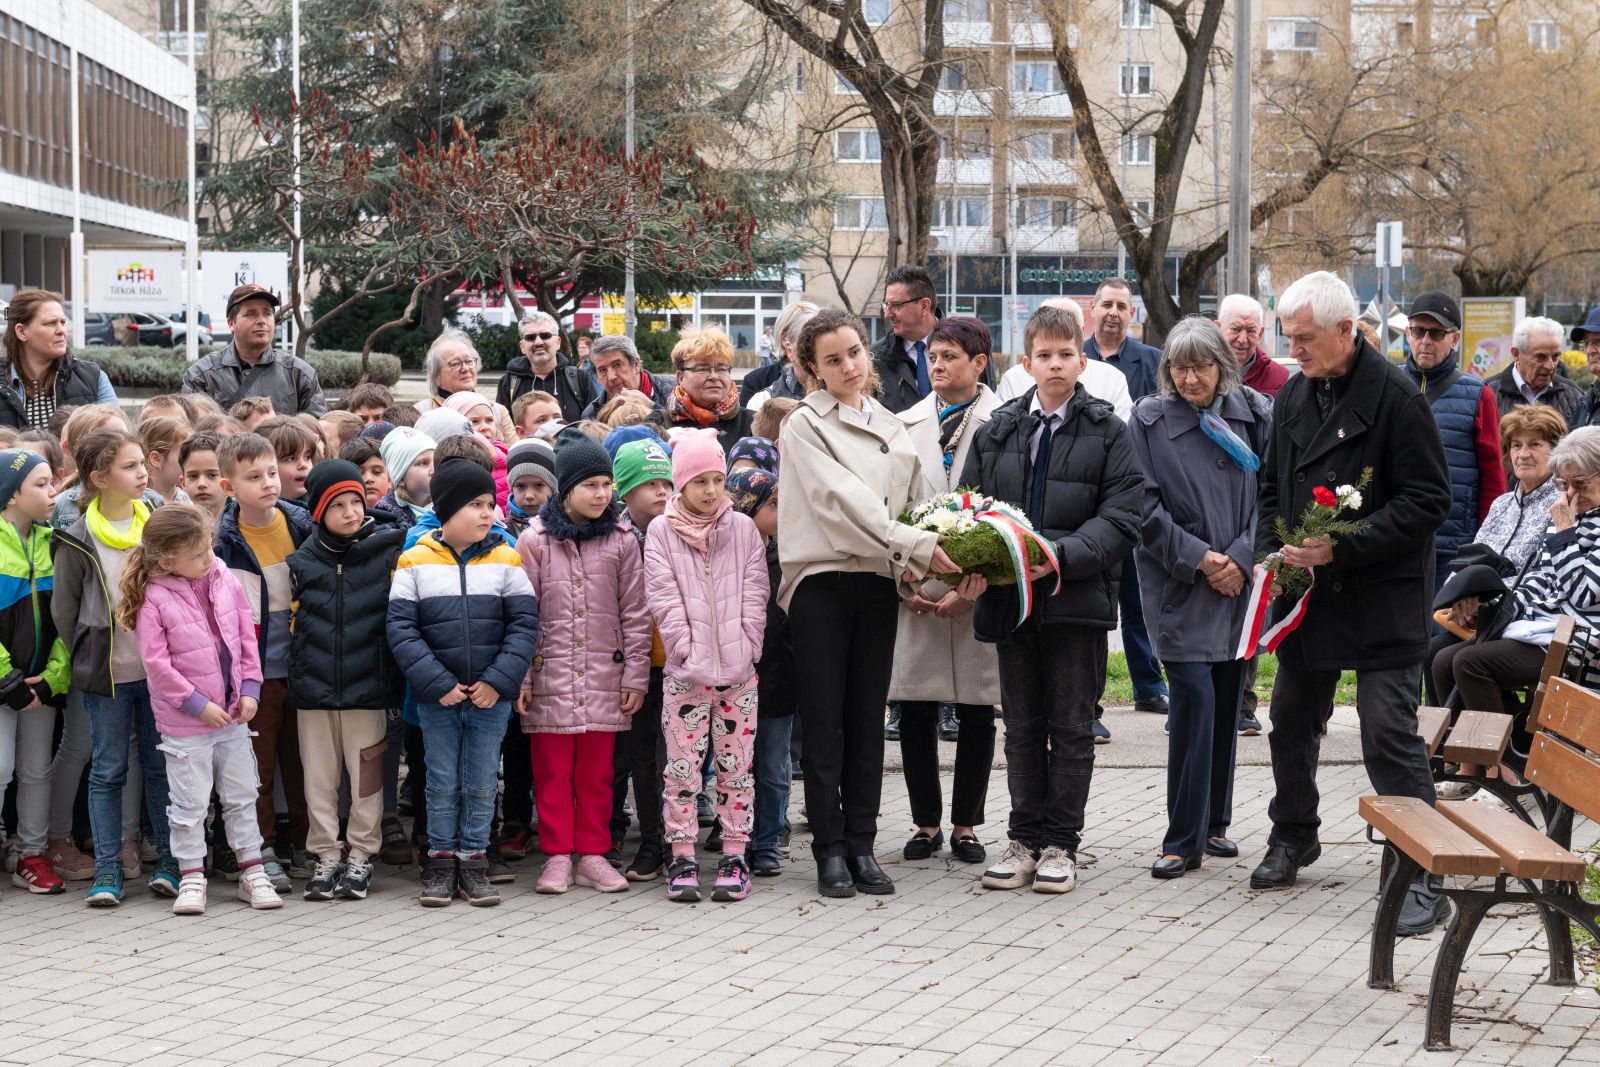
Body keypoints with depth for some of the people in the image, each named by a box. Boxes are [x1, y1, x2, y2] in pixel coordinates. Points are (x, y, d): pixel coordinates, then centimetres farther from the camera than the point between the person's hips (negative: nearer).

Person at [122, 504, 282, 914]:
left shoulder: (226, 583, -1)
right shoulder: (154, 599, -15)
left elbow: (247, 638, 6)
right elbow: (156, 661, -16)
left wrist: (250, 688, -2)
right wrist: (198, 704, -15)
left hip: (233, 714, 5)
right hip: (185, 722, -5)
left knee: (241, 796, 12)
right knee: (189, 802, 3)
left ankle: (252, 871, 21)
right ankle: (192, 877, 14)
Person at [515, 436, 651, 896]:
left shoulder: (620, 542, 4)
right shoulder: (535, 541, 0)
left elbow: (635, 615, 6)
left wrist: (635, 675, 2)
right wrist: (519, 676, -3)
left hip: (603, 677, 1)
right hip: (550, 676, -1)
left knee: (597, 772, 6)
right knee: (553, 772, 3)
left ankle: (593, 854, 14)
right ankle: (558, 857, 10)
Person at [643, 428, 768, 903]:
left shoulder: (743, 529, 7)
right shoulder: (661, 533, 3)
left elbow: (754, 593, 4)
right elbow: (664, 598, -3)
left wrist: (747, 646, -6)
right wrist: (686, 648, -12)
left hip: (739, 671, 1)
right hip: (686, 673, -1)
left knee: (736, 765, 4)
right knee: (682, 767, 1)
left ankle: (734, 856, 11)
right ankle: (682, 859, 7)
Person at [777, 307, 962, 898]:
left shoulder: (892, 427, 15)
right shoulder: (806, 425, -3)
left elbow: (910, 504, 16)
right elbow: (841, 501, -14)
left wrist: (912, 565, -3)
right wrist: (916, 545, -19)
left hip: (878, 583, 5)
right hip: (822, 579, -5)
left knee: (868, 718, 6)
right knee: (824, 720, -2)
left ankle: (862, 845, 11)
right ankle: (830, 850, 3)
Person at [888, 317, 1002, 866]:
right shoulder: (906, 426, 10)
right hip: (914, 594, 3)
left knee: (976, 713, 5)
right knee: (915, 713, 3)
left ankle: (966, 824, 17)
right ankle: (926, 822, 17)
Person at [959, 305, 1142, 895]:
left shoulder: (1107, 430, 0)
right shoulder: (996, 430, 9)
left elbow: (1122, 515, -7)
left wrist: (1064, 555, -20)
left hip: (1077, 597, -3)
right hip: (1010, 597, 3)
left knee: (1071, 727, 4)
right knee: (1022, 726, 10)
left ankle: (1060, 844, 11)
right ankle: (1025, 839, 19)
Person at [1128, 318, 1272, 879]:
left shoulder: (1255, 413, 2)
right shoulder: (1149, 421, -3)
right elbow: (1145, 507, -6)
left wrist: (1241, 558, -11)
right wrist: (1198, 558, -12)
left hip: (1240, 581, 3)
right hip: (1179, 584, -3)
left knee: (1227, 702, 9)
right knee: (1195, 700, -11)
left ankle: (1214, 823, 22)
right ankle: (1183, 839, -5)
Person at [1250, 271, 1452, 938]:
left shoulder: (1394, 396, -13)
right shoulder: (1294, 397, 9)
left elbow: (1428, 501, -15)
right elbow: (1273, 489, 20)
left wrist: (1344, 547, -21)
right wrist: (1269, 555, 3)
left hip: (1381, 599, -7)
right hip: (1305, 591, 7)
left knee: (1390, 733, -9)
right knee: (1292, 720, 17)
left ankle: (1423, 876, -4)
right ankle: (1292, 839, 36)